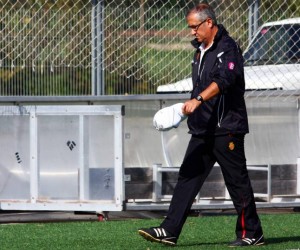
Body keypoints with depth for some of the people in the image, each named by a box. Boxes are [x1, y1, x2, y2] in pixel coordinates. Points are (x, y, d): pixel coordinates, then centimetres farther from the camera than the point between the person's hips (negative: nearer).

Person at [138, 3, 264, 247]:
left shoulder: (228, 48, -12)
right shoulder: (201, 50, 17)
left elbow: (223, 80, -28)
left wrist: (198, 99, -40)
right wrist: (193, 112, 23)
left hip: (227, 128, -9)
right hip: (203, 129, 9)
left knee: (237, 181, -2)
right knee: (188, 177, 1)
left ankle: (252, 234, 9)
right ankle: (170, 231, -3)